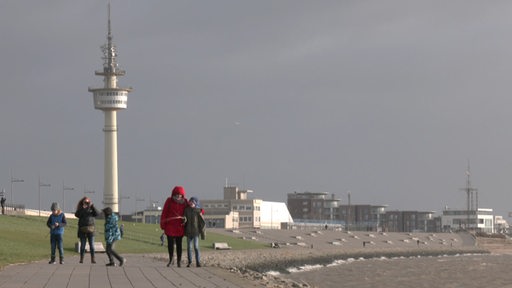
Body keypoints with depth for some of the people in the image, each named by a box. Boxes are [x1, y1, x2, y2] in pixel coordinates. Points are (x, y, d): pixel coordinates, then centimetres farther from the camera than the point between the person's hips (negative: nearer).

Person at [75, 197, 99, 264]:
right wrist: (82, 208, -20)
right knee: (82, 245, 2)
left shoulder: (91, 209, 7)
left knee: (92, 245, -4)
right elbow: (77, 215, -11)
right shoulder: (80, 210, 8)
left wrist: (92, 206, -20)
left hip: (90, 230, 0)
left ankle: (93, 259, -4)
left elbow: (97, 213, -10)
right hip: (82, 230, 0)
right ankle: (81, 259, 5)